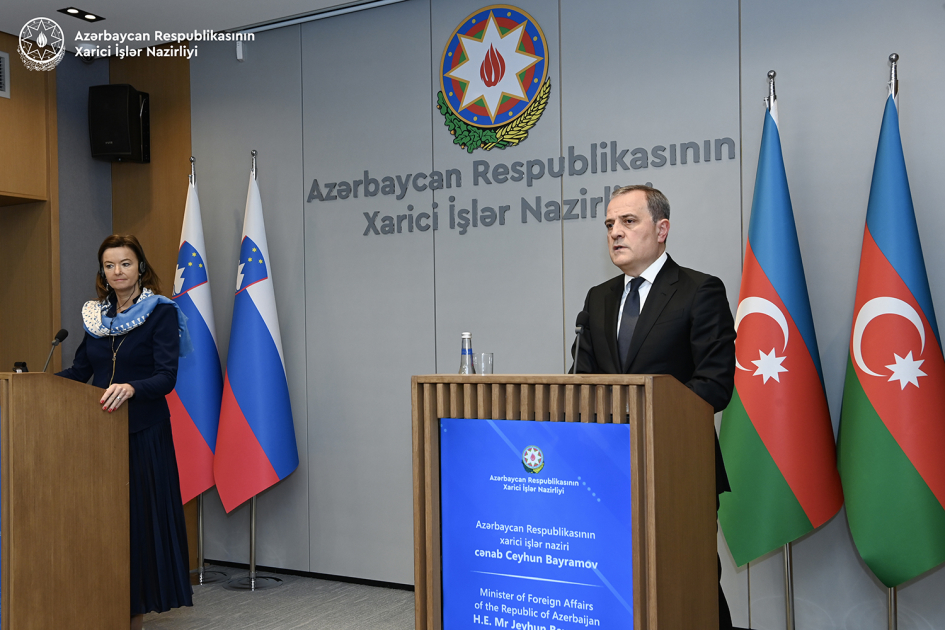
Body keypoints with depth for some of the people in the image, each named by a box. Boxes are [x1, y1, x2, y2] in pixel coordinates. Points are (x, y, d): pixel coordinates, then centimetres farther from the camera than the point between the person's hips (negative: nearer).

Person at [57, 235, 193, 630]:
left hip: (144, 431, -5)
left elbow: (166, 376, -15)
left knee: (140, 515, -1)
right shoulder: (96, 315, 12)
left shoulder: (163, 312, -6)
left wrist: (131, 388, -32)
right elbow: (80, 370, 16)